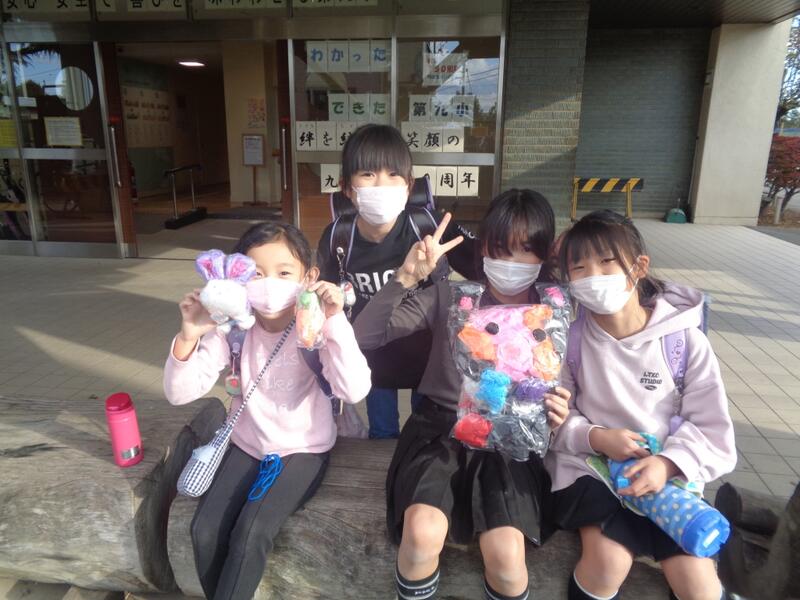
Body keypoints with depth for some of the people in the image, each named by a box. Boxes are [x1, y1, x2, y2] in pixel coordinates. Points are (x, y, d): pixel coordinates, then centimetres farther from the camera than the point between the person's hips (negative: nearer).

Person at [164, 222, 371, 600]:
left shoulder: (317, 327, -18)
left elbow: (355, 391, -32)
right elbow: (179, 394, -13)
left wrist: (336, 320, -39)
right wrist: (189, 335, -30)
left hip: (303, 450, -3)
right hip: (246, 446, 3)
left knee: (250, 535, -20)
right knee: (204, 531, -12)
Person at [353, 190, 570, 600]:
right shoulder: (451, 295, -4)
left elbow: (557, 396, 11)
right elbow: (363, 336, -10)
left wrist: (557, 416, -13)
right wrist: (406, 277, -22)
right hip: (440, 427, 0)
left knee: (506, 553, -25)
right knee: (422, 533, -28)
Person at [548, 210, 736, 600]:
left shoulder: (684, 338, -7)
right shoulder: (569, 337, -8)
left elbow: (712, 427, -5)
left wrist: (668, 463, -21)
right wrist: (595, 438, -20)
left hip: (667, 473, 1)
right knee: (610, 566, -20)